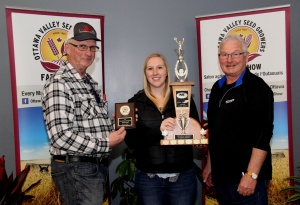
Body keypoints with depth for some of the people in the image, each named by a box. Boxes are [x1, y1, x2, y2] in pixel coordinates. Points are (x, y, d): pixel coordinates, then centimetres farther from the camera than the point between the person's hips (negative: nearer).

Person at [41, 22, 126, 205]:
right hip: (76, 170, -9)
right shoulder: (59, 84, -17)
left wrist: (115, 132, 2)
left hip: (97, 166, 9)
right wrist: (105, 143, -19)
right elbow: (61, 136, -26)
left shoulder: (91, 82, 13)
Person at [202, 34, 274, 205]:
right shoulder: (218, 88, 10)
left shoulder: (257, 87, -11)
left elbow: (263, 134, -17)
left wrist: (251, 175, -21)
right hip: (221, 176, 7)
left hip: (246, 179, -6)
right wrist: (209, 165, 16)